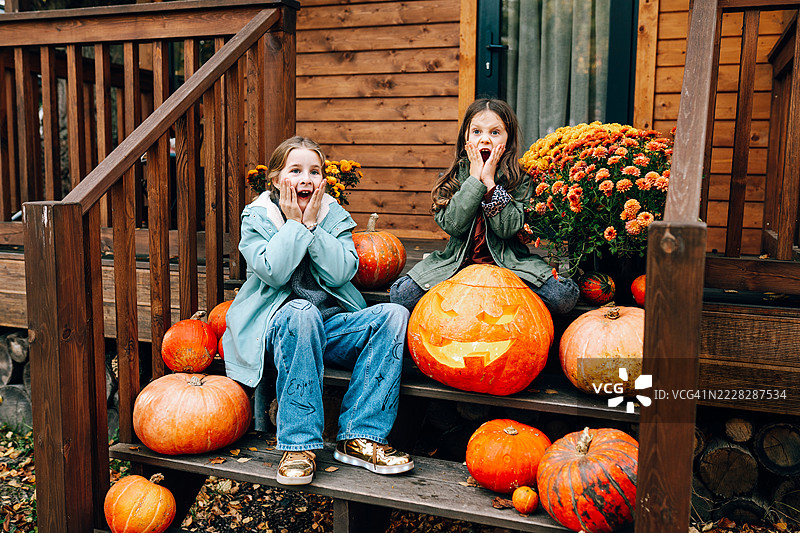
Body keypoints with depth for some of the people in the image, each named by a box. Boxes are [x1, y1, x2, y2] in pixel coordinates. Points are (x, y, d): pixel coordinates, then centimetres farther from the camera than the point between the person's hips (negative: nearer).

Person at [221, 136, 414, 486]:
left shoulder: (334, 215, 10)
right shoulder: (256, 217, 3)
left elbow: (341, 273, -6)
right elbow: (274, 272, -15)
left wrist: (312, 224, -9)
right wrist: (294, 222, -12)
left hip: (333, 326, 4)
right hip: (278, 324, -3)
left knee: (394, 314, -21)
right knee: (302, 311, -38)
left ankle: (358, 438, -23)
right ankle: (299, 444, -32)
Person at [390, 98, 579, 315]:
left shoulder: (519, 180, -3)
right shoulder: (453, 178, 0)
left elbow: (508, 228, -16)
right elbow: (453, 225, -15)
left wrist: (489, 181, -18)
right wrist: (474, 179, -16)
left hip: (507, 262, 0)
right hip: (457, 262, 1)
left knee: (565, 296, -24)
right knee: (399, 295, -20)